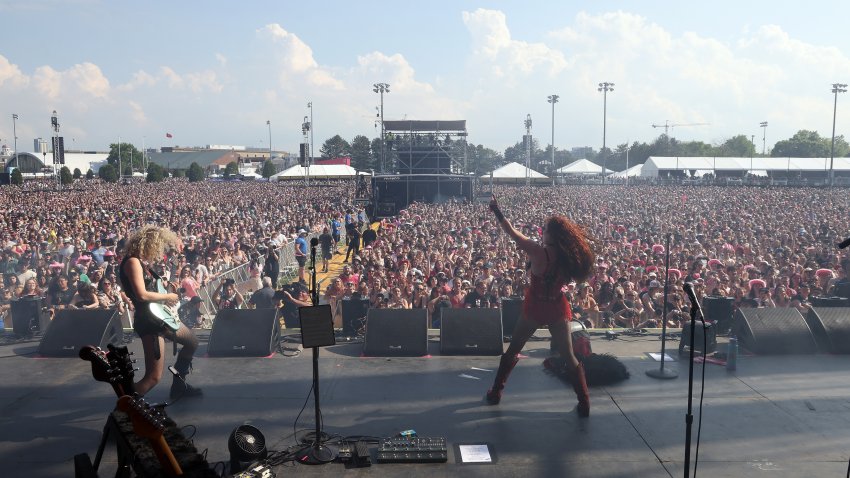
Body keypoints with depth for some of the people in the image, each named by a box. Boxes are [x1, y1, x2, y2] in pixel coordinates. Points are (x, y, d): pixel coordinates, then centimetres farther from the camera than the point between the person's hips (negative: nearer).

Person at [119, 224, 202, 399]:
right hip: (148, 320, -10)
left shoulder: (143, 261, 15)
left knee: (192, 342, 23)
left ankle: (179, 385, 38)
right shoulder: (132, 261, -15)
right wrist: (166, 296, -11)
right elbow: (141, 294, -26)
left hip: (159, 316, 10)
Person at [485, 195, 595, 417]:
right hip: (558, 308, 2)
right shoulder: (569, 257, -11)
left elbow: (512, 233, -14)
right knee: (569, 357, 11)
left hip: (535, 308, -2)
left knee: (512, 350, 16)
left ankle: (496, 392, 26)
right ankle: (584, 403, 9)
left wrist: (497, 211, -2)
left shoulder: (539, 252, -21)